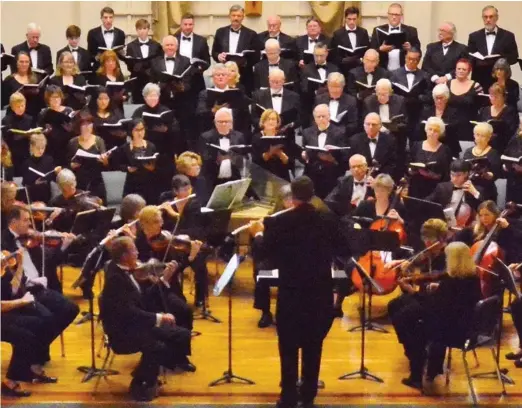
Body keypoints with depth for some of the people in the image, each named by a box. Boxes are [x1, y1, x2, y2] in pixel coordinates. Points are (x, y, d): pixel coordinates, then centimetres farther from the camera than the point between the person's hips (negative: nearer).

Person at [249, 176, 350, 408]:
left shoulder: (278, 223, -12)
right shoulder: (328, 222, -6)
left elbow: (267, 254, -3)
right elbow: (344, 252, 2)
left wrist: (258, 234, 13)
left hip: (290, 293, -2)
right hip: (320, 293, 2)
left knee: (289, 347, 8)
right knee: (313, 346, 15)